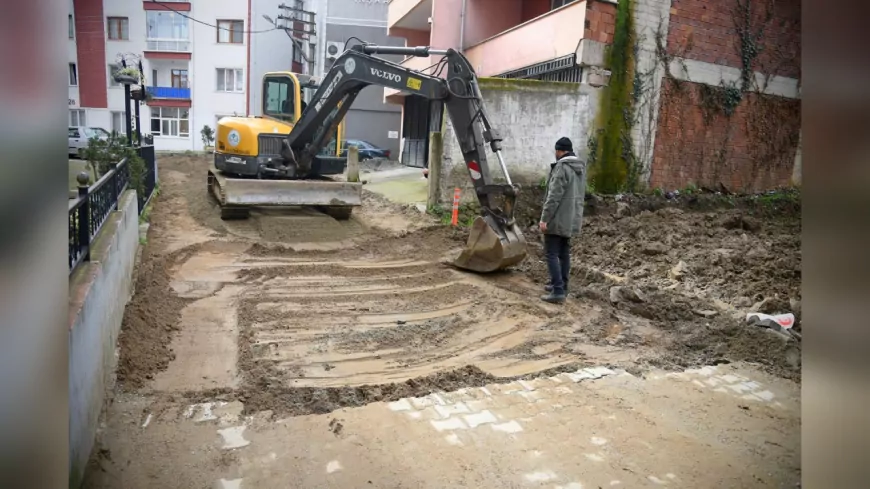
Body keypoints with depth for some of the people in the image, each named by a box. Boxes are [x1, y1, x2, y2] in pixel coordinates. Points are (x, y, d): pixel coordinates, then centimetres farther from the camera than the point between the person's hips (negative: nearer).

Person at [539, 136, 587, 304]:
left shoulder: (562, 167, -17)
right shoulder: (581, 167, 11)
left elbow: (554, 196, -21)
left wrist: (544, 218, -19)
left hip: (557, 219, -9)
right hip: (572, 219, 9)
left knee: (551, 254, -4)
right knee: (564, 253, 15)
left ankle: (558, 291, -7)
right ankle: (562, 286, 23)